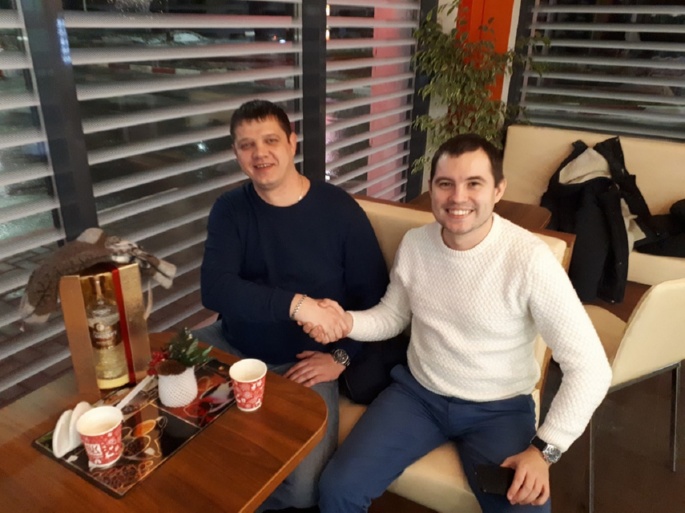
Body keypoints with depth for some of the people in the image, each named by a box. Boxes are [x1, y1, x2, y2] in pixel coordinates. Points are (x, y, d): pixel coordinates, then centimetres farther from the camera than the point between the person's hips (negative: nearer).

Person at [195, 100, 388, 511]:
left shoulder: (340, 210, -9)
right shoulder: (230, 210, -2)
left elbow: (375, 297, -4)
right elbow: (214, 289, -19)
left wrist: (342, 356, -13)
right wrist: (296, 304, -31)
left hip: (302, 361, -3)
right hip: (232, 347, 4)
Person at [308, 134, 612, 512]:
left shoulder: (529, 259, -22)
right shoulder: (414, 243, -7)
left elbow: (590, 368, -17)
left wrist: (544, 449, -20)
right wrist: (347, 322, -12)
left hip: (499, 409, -2)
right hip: (417, 392, 3)